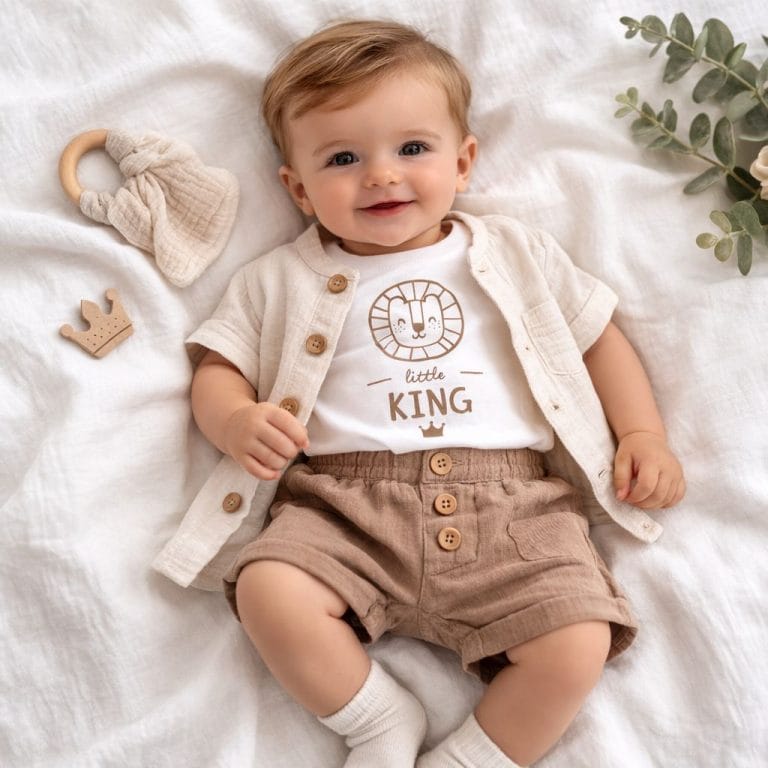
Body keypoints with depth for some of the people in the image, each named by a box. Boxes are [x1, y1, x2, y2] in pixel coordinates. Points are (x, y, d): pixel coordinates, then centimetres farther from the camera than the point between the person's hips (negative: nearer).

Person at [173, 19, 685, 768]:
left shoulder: (513, 252, 16)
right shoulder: (281, 280, 13)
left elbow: (598, 335, 20)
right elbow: (217, 370, 13)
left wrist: (644, 434, 8)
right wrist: (235, 422, -10)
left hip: (509, 502, 1)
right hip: (344, 503, 0)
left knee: (578, 645, -18)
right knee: (268, 590, -25)